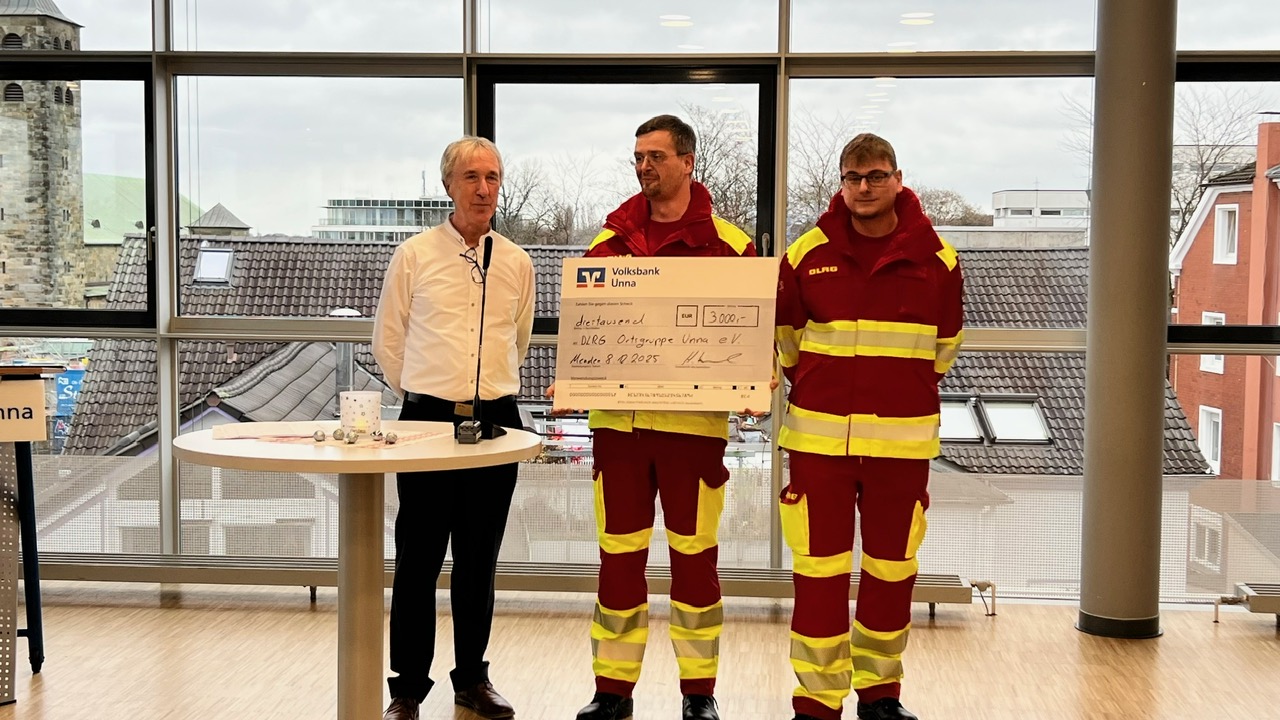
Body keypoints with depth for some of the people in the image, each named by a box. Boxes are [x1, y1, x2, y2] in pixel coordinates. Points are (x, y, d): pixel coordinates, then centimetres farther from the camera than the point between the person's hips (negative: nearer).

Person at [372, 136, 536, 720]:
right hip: (428, 418, -2)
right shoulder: (415, 254, -1)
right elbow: (387, 340, 7)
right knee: (418, 560, 1)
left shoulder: (517, 263, 7)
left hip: (496, 420, 3)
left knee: (479, 561, 11)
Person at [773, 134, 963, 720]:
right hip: (819, 438, -1)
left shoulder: (935, 259, 1)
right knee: (819, 574, 0)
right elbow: (784, 339, 12)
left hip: (902, 442, 1)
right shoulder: (807, 254, -1)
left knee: (891, 574, 11)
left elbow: (944, 348, 13)